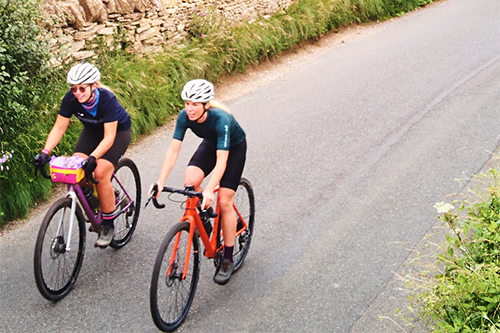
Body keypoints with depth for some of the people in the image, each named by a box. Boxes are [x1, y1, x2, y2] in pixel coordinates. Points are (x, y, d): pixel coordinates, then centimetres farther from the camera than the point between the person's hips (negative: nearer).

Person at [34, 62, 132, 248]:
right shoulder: (70, 99, -23)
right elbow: (59, 128, -17)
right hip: (92, 130, 5)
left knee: (100, 172, -25)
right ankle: (93, 204, 9)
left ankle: (108, 225, -8)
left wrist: (93, 157, -48)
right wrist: (45, 152, -31)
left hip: (118, 130, -5)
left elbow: (109, 137, -34)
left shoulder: (107, 99, -34)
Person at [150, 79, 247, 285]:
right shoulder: (184, 116, -25)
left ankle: (227, 259, 3)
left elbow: (221, 161, -42)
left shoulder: (221, 119, -38)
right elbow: (173, 149, -25)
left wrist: (209, 190, -53)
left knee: (224, 202, -10)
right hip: (210, 144, 5)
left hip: (234, 148, -4)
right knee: (190, 181, -24)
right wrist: (161, 181, -36)